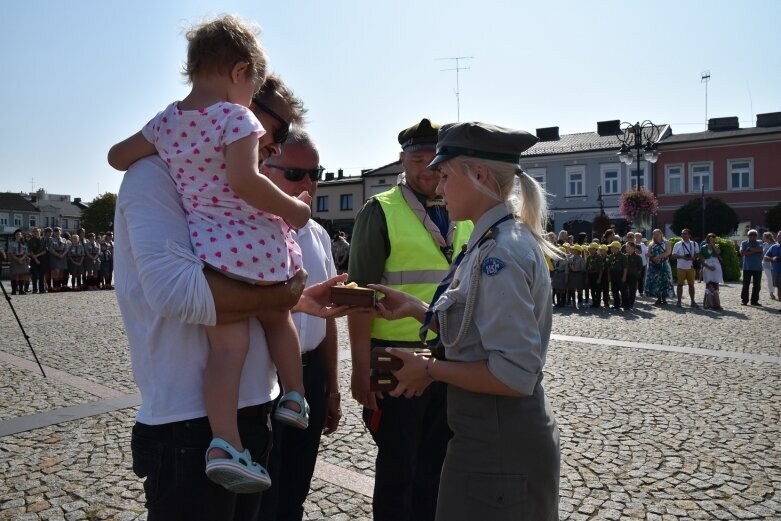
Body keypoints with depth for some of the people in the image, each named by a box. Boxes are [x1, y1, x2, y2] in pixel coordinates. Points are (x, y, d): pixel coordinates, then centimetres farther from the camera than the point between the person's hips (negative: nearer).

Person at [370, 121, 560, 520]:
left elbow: (514, 375, -26)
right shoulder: (494, 241, 7)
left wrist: (429, 370, -16)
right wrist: (416, 309, 5)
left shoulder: (500, 252, -23)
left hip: (497, 446, -9)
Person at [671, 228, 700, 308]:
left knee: (691, 284, 7)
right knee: (680, 284, 1)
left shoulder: (694, 244, 8)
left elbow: (697, 254, 8)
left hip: (691, 267, 2)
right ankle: (679, 301, 5)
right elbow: (673, 255, -2)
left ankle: (693, 302, 12)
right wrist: (682, 257, -19)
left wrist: (692, 258, -14)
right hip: (681, 267, -1)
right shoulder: (677, 244, 3)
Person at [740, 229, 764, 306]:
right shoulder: (744, 243, 5)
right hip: (747, 268, -1)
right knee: (746, 285, 1)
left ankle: (754, 301, 13)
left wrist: (749, 249, -13)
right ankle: (744, 300, 9)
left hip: (758, 268, 1)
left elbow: (760, 249, -15)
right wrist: (754, 251, -12)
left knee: (757, 285, 5)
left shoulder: (759, 243, 7)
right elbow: (742, 253, -10)